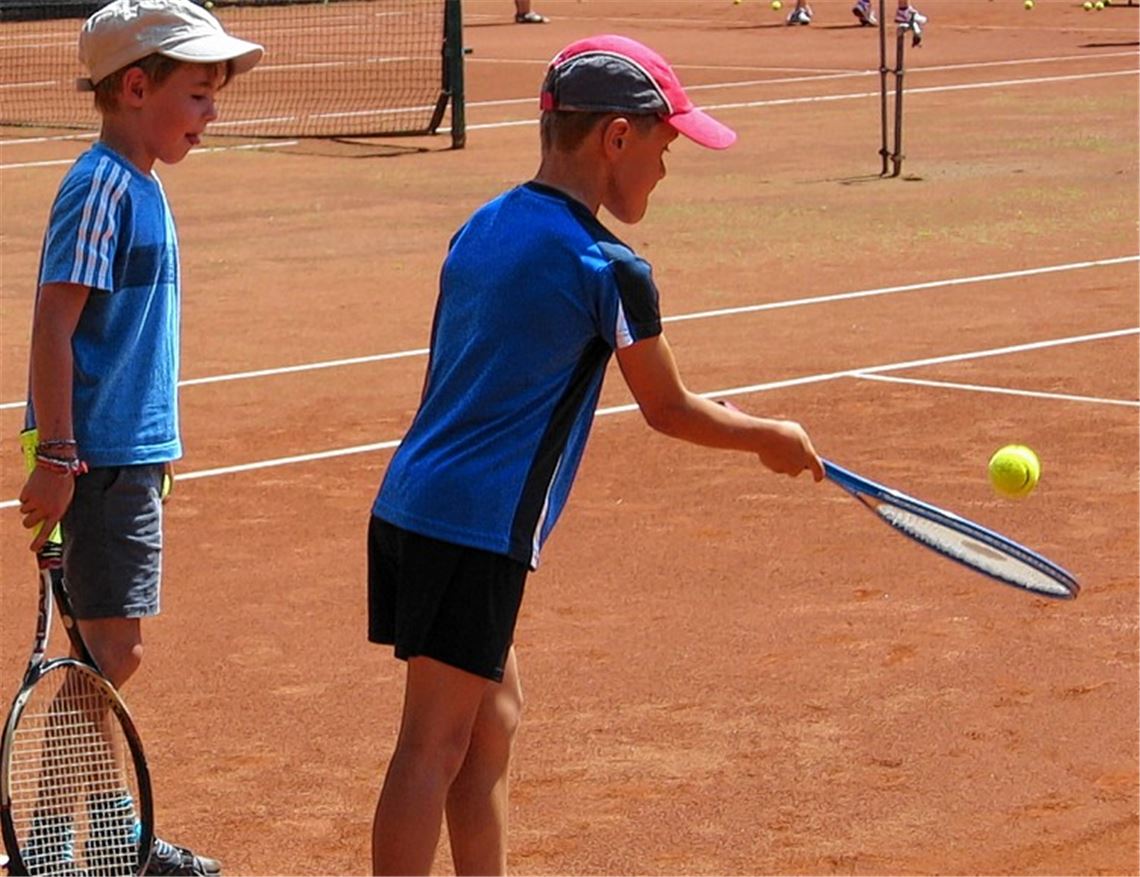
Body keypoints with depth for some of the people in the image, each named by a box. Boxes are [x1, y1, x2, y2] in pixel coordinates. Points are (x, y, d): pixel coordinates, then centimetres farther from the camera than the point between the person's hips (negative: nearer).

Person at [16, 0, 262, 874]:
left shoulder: (140, 187, 13)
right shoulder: (102, 189, -15)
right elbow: (53, 325, -20)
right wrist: (55, 458, -22)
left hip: (132, 454, 9)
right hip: (97, 458, -9)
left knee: (113, 647, 14)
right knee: (110, 647, -7)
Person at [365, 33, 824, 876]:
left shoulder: (481, 229, 12)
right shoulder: (607, 271, -12)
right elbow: (670, 410, 1)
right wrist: (773, 438, 17)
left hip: (408, 511, 9)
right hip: (475, 531, -9)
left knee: (495, 720, 17)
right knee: (435, 746, -7)